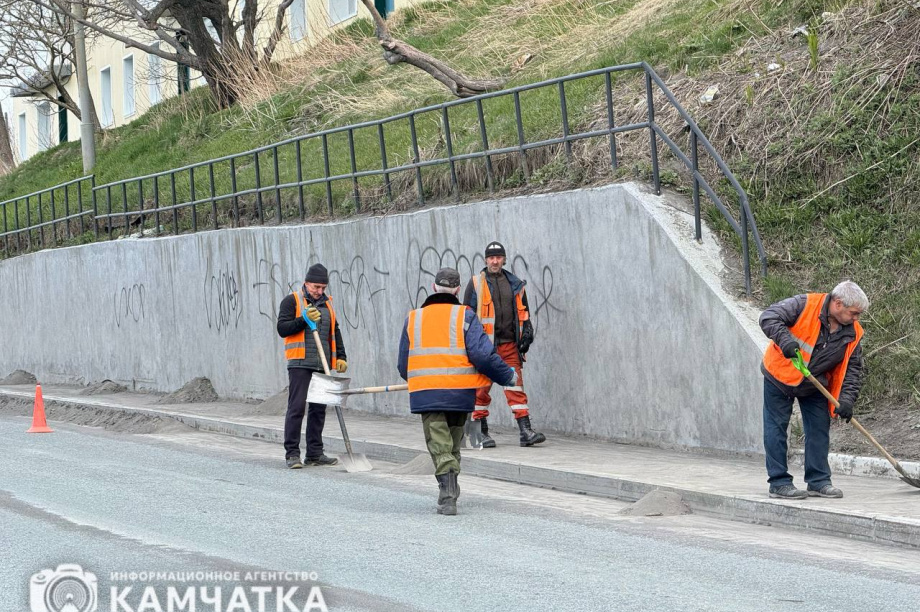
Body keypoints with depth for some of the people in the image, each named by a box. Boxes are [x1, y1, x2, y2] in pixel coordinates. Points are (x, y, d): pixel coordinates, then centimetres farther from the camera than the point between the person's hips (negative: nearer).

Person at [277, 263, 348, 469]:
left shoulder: (327, 303, 18)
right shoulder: (292, 301, 0)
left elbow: (335, 332, 22)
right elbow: (282, 328, -8)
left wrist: (340, 356, 12)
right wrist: (304, 320, -18)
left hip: (322, 366, 6)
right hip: (300, 365, -6)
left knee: (319, 409, 7)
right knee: (297, 407, -10)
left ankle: (315, 453, 13)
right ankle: (292, 453, -7)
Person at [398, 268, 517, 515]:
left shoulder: (413, 319, 9)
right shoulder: (465, 316, -1)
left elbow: (403, 366, 13)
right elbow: (483, 355, -11)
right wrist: (507, 376, 3)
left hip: (425, 395, 1)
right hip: (460, 393, -1)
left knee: (439, 447, 0)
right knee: (453, 446, 17)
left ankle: (448, 497, -16)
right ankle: (449, 493, 27)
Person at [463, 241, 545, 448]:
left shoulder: (515, 284, 13)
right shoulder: (476, 283, 4)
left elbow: (523, 313, 20)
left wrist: (526, 335, 9)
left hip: (509, 344, 2)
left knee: (516, 386, -2)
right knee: (482, 389, 1)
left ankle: (526, 431, -5)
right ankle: (481, 432, 10)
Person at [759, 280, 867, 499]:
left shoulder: (853, 333, -7)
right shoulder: (805, 305, -23)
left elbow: (853, 368, -2)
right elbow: (769, 317, -26)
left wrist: (847, 399, -15)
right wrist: (785, 340, -42)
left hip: (815, 386, 5)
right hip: (780, 376, -5)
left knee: (819, 428, 4)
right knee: (776, 428, -3)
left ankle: (818, 481, 13)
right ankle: (779, 483, 3)